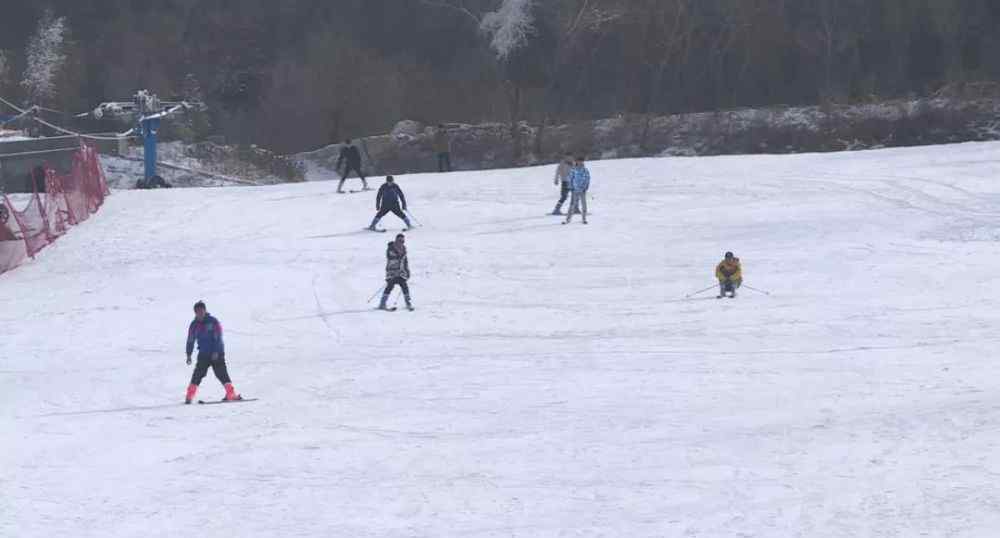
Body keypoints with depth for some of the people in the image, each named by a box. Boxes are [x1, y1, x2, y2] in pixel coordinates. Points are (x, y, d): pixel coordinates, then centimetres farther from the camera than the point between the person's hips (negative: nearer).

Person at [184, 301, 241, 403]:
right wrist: (189, 354, 7)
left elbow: (218, 338, -11)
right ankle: (189, 397, -2)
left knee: (222, 374, -8)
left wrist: (216, 352, -19)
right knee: (198, 374, -5)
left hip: (217, 354, -3)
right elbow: (190, 340, 13)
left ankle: (231, 394, -6)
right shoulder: (194, 325, 6)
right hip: (203, 354, 4)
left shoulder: (213, 321, -7)